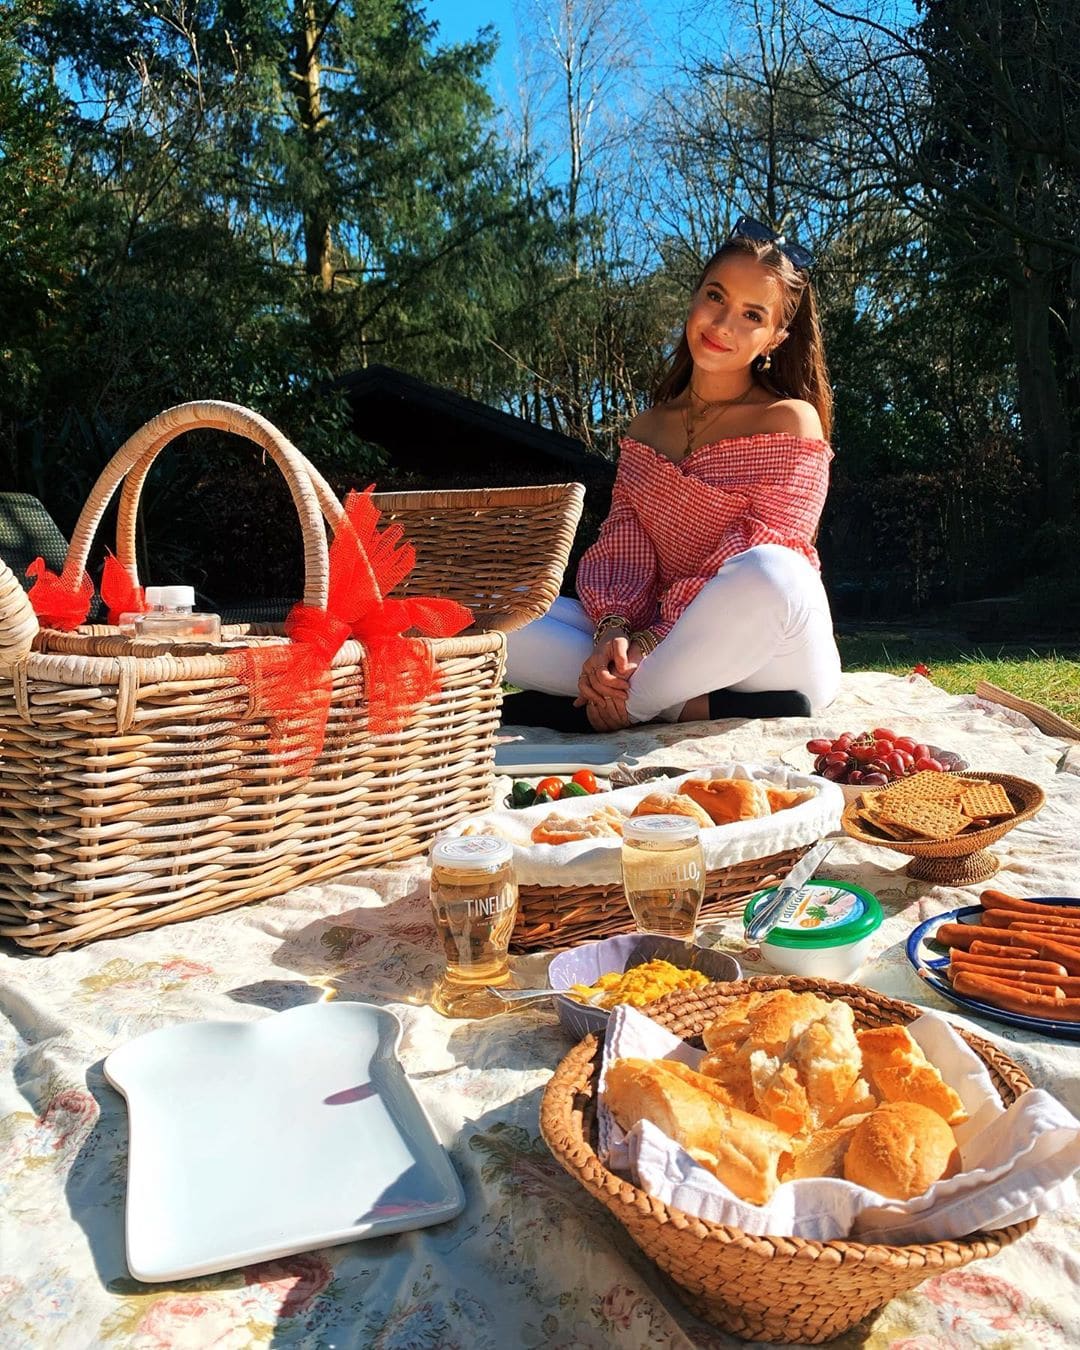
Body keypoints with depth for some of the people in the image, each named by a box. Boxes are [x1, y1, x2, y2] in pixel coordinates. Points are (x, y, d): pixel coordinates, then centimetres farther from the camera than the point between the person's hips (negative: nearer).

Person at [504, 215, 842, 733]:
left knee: (768, 573, -38)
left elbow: (764, 575, -12)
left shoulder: (790, 422, -2)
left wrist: (649, 643, -22)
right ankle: (691, 706, -23)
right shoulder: (645, 429, 13)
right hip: (665, 643, 4)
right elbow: (622, 544, 3)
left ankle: (601, 709, -21)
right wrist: (613, 629, -19)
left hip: (768, 663, -4)